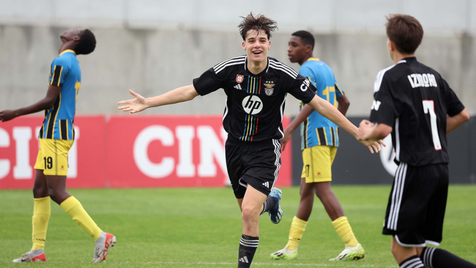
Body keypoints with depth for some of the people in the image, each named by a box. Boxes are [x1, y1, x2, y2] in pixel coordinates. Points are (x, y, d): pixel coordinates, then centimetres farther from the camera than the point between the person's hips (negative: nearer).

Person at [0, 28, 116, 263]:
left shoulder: (61, 62, -12)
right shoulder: (72, 64, 18)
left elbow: (50, 101, -16)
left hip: (55, 134, -10)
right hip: (55, 134, 10)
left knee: (57, 191, -12)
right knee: (39, 190, 9)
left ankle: (100, 237, -15)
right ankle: (38, 250, 9)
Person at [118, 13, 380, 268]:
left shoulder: (283, 74, -15)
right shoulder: (229, 69, -10)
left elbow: (319, 104, -9)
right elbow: (190, 91, -2)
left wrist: (357, 132, -10)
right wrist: (148, 102, -7)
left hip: (266, 149, -3)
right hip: (236, 146, 4)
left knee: (249, 212, -19)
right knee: (247, 209, 17)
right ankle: (271, 201, 54)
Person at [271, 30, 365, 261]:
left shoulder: (307, 70, -10)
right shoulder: (325, 69, 19)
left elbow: (311, 103, -24)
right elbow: (344, 102, 25)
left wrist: (289, 129, -30)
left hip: (315, 136, -10)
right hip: (331, 135, 10)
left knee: (323, 190, -11)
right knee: (306, 190, 12)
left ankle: (353, 246, -17)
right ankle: (291, 247, 16)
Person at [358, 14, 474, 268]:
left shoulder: (390, 76, -9)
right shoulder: (432, 75, 13)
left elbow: (383, 128, -19)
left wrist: (366, 133, 2)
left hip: (414, 169, -7)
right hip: (441, 168, 8)